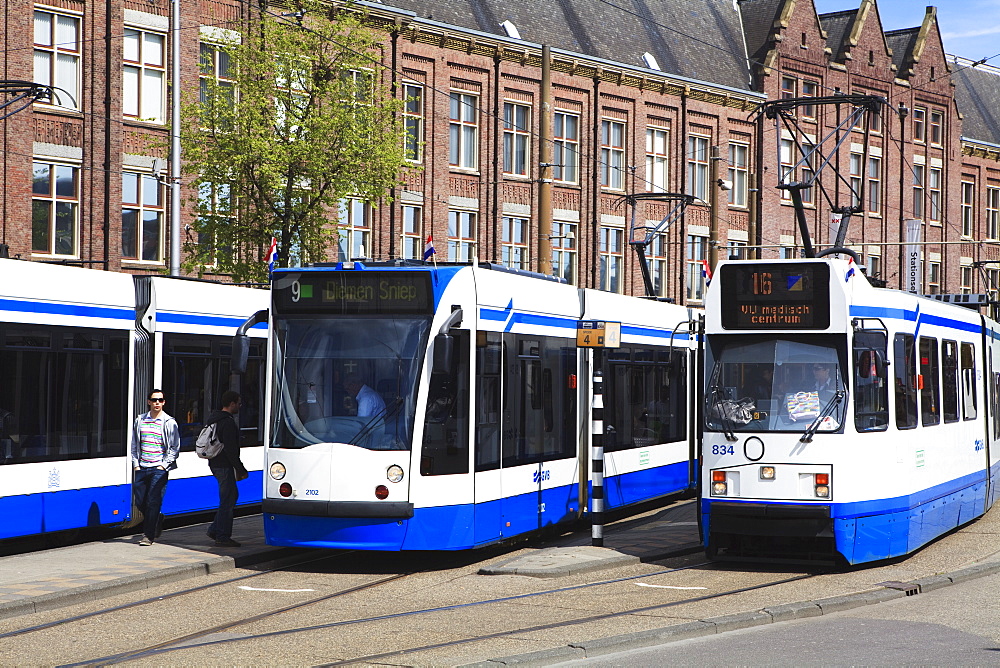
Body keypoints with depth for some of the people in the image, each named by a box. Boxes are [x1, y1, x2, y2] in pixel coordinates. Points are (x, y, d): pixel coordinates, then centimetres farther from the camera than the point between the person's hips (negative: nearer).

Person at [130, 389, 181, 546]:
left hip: (159, 469, -4)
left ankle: (148, 536, -2)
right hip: (141, 468, 4)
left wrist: (163, 466, -8)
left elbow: (175, 448, -1)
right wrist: (136, 464, 6)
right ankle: (157, 520, 33)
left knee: (153, 502, -8)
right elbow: (134, 445, 16)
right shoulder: (140, 421, 10)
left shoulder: (169, 423, -1)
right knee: (140, 503, 6)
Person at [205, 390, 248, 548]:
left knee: (232, 495, 18)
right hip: (224, 466, -10)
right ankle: (222, 537, -1)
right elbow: (230, 449, -21)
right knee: (227, 500, -4)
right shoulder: (228, 422, -17)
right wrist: (241, 470, -16)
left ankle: (214, 530, 18)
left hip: (214, 463, 10)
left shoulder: (214, 419, 15)